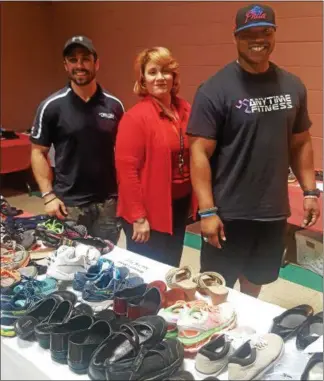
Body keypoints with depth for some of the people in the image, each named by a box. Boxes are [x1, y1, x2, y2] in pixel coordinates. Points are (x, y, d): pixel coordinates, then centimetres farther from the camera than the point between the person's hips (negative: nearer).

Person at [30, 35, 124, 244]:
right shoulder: (52, 106, -5)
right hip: (68, 204, -2)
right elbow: (38, 152, -1)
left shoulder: (114, 105, 2)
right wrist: (48, 195, -9)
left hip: (108, 202, 2)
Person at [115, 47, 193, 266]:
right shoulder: (136, 117, -15)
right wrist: (138, 217, -18)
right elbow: (127, 169, -18)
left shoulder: (185, 110, 3)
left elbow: (193, 155, 10)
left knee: (171, 269, 21)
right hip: (150, 211, -6)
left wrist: (194, 201, 7)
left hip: (180, 205, 6)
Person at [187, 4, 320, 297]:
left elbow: (300, 143, 12)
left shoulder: (293, 86, 4)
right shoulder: (216, 90, -13)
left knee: (256, 279, 23)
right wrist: (207, 211, -18)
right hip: (228, 214, -5)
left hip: (274, 211, 5)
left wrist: (310, 191, 7)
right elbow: (200, 152, -14)